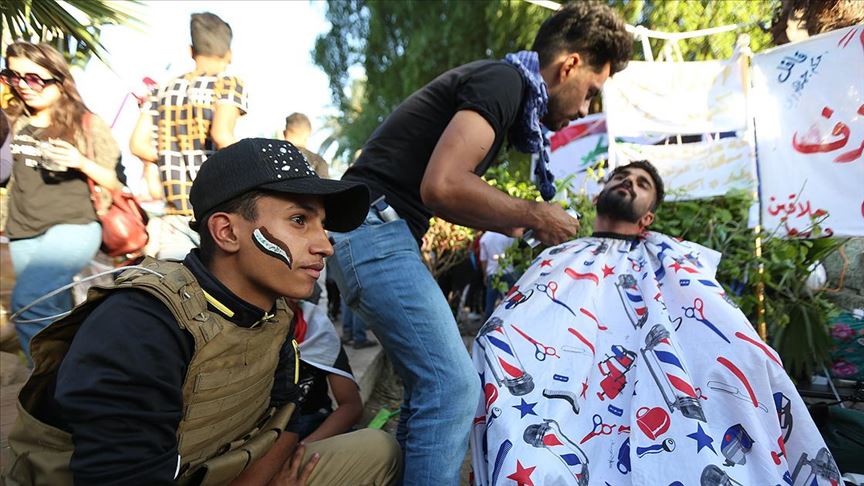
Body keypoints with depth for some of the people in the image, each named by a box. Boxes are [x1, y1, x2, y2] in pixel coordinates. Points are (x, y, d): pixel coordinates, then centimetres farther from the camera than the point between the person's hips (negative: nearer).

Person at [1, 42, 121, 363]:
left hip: (71, 228, -5)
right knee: (54, 315, 14)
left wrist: (81, 162, -20)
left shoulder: (85, 124, -4)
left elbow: (114, 182, -1)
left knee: (28, 304, -23)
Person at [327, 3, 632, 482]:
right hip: (374, 228, -10)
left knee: (433, 384, 14)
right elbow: (442, 185, -22)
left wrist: (515, 224, 16)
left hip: (373, 234, 10)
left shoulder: (498, 85, 21)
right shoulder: (504, 79, -9)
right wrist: (533, 214, -9)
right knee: (454, 387, -12)